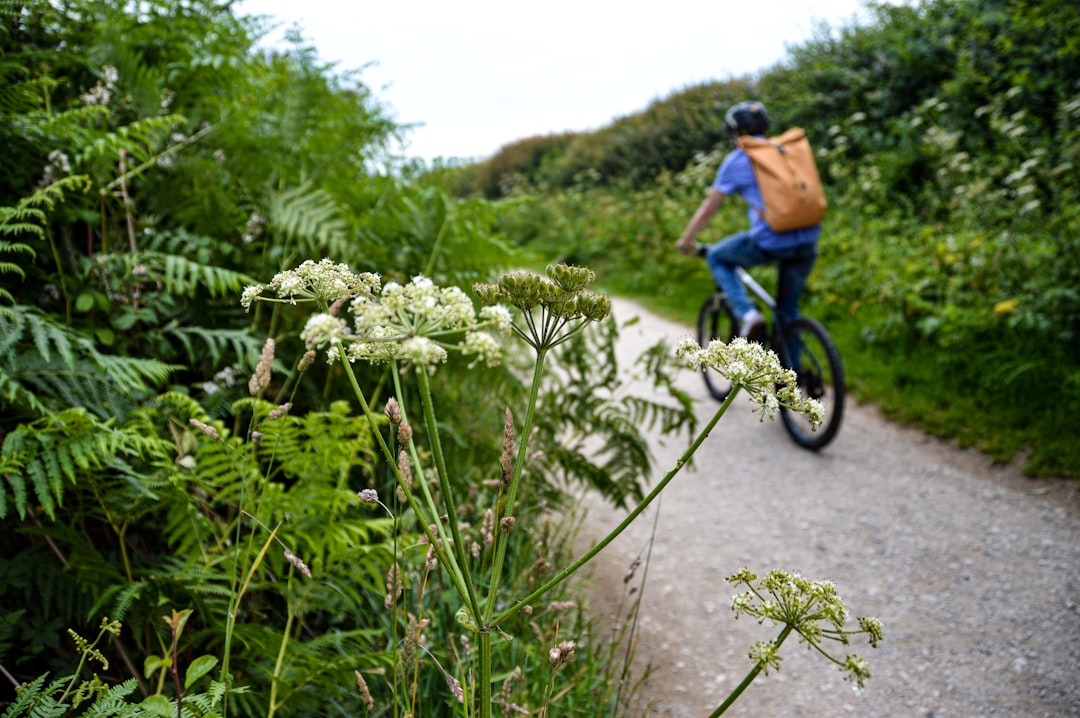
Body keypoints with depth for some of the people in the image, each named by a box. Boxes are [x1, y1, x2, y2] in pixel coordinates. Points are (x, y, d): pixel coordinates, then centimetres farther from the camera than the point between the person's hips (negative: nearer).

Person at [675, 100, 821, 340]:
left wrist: (686, 240, 24)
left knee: (717, 258, 21)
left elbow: (708, 208, 10)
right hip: (808, 241, 5)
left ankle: (747, 314, 3)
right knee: (788, 309, 23)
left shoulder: (736, 160, 5)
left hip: (769, 242, -5)